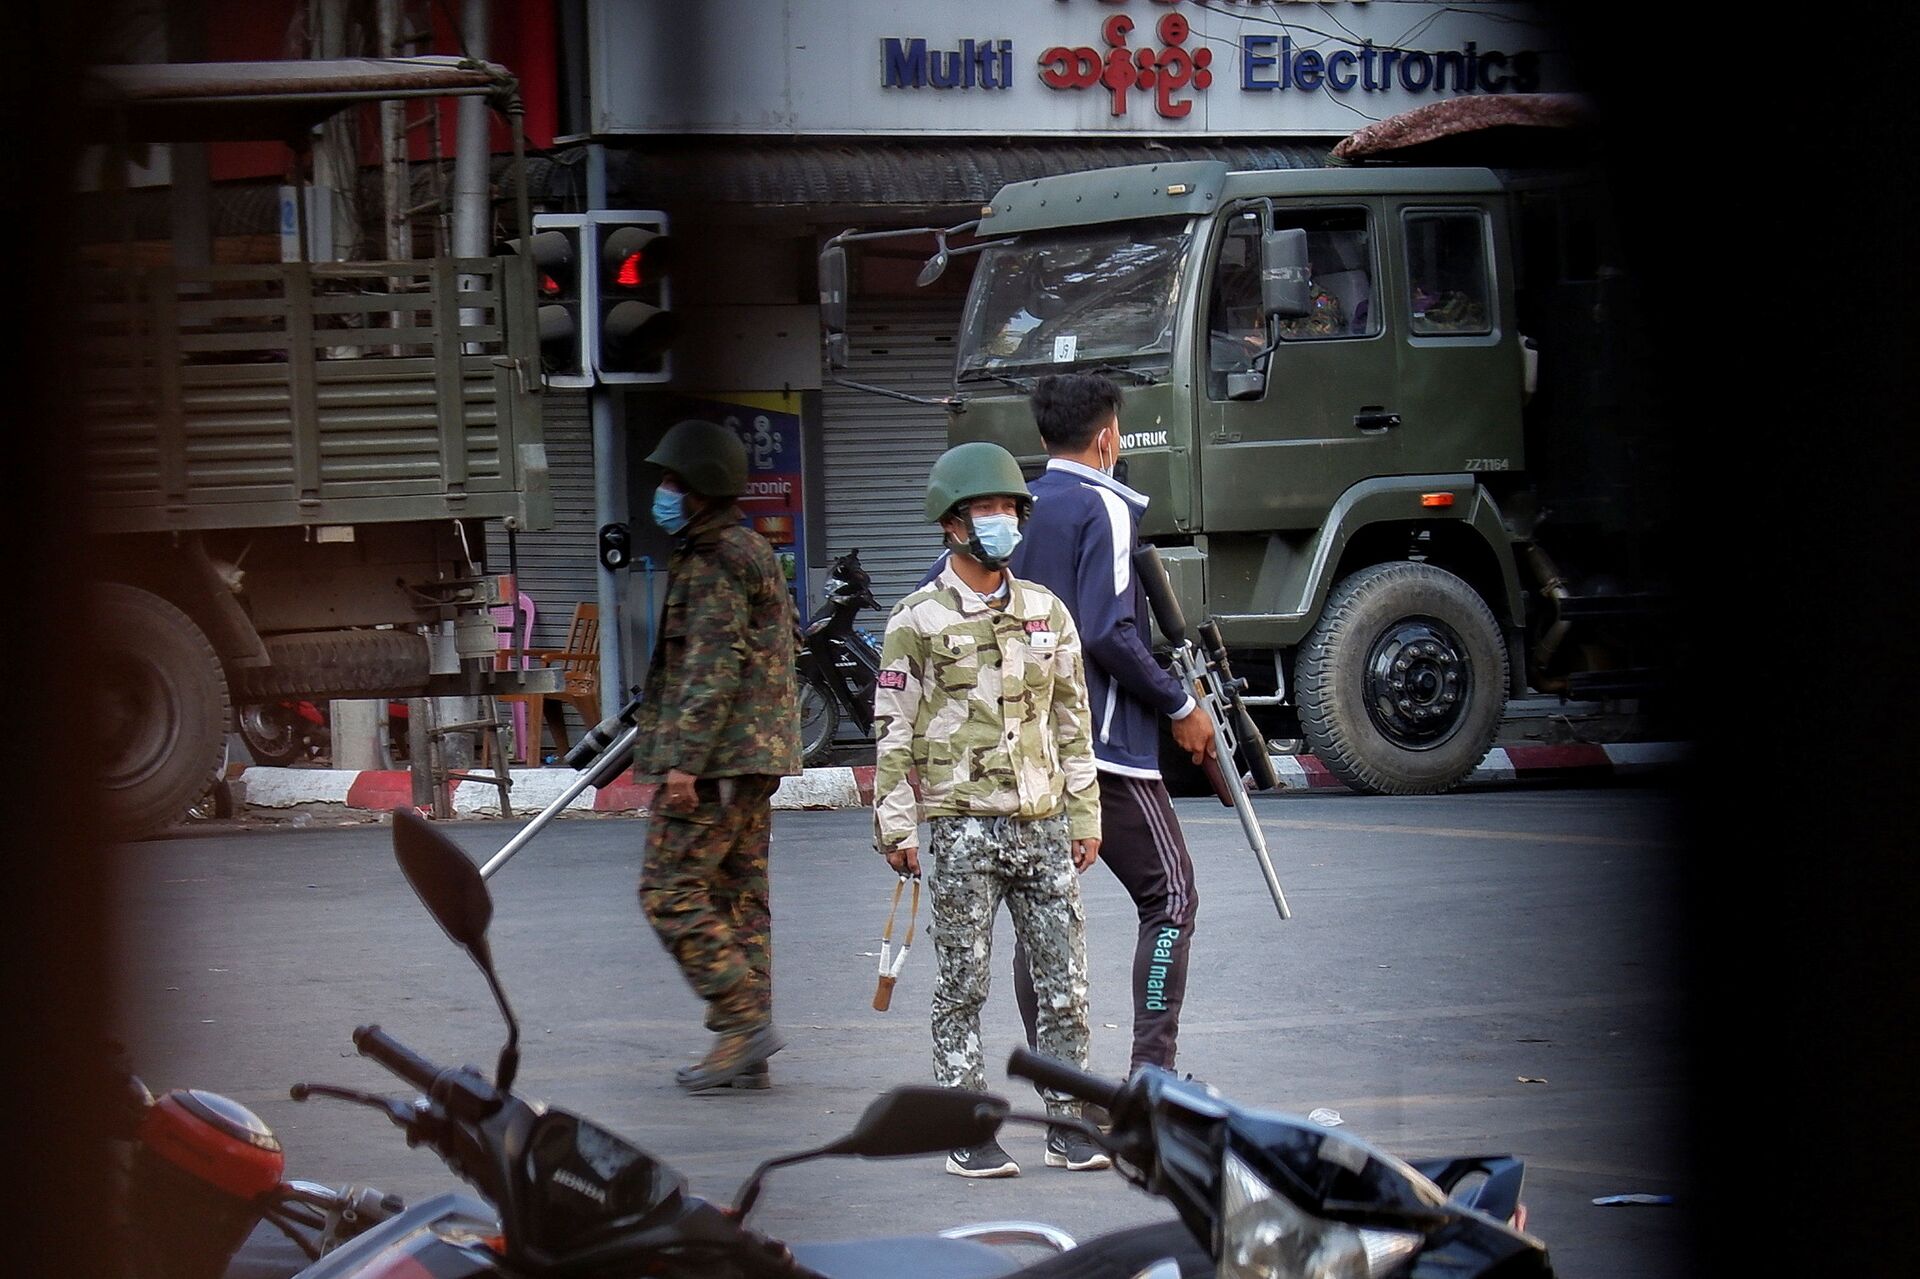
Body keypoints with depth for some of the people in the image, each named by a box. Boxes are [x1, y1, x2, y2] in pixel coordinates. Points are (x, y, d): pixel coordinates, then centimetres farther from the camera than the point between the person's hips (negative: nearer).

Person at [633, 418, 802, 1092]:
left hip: (715, 757, -10)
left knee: (671, 890, -8)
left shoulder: (714, 565, -13)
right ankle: (747, 1055, 9)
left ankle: (744, 1020, -12)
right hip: (757, 757, 10)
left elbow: (712, 670, -21)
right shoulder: (750, 551, 19)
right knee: (740, 893, 9)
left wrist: (684, 760, -23)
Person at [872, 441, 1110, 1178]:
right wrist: (896, 826, -7)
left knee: (1065, 982, 3)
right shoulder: (918, 620, -1)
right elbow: (894, 730, -1)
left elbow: (1072, 723, 16)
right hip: (963, 823, -4)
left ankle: (1069, 1125, 11)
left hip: (1043, 823, 4)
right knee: (963, 986, 0)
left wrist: (1085, 817, 12)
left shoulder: (1046, 613, 12)